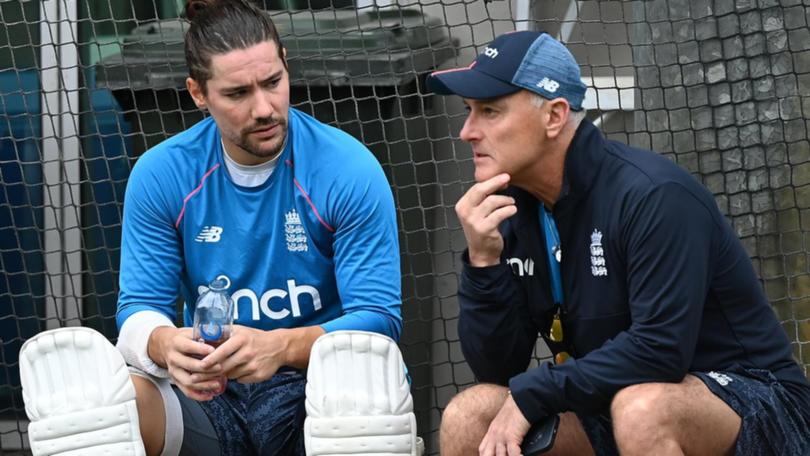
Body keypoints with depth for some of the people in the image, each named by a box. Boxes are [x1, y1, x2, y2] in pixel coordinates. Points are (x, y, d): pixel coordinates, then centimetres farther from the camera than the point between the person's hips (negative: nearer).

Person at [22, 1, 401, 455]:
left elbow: (379, 318, -11)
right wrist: (166, 345, -26)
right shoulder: (160, 174, 1)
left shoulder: (350, 170, -8)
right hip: (210, 393, 2)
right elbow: (140, 310, 2)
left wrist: (281, 347, -32)